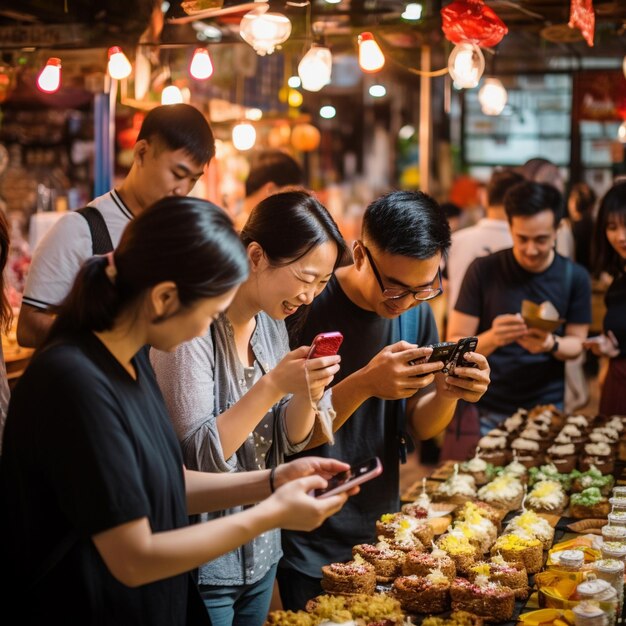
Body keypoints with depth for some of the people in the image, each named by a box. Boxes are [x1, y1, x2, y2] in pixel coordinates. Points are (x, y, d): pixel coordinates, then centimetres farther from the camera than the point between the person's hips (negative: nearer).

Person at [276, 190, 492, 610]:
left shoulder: (417, 310, -1)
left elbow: (419, 427, 5)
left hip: (382, 533, 6)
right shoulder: (307, 311, -20)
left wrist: (447, 393, -16)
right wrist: (364, 384, -33)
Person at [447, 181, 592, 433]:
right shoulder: (483, 270, -10)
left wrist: (552, 345, -20)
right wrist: (491, 339, -31)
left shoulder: (575, 277, -5)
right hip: (485, 412, -1)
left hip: (546, 410, 2)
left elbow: (576, 342, 3)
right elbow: (455, 344, -10)